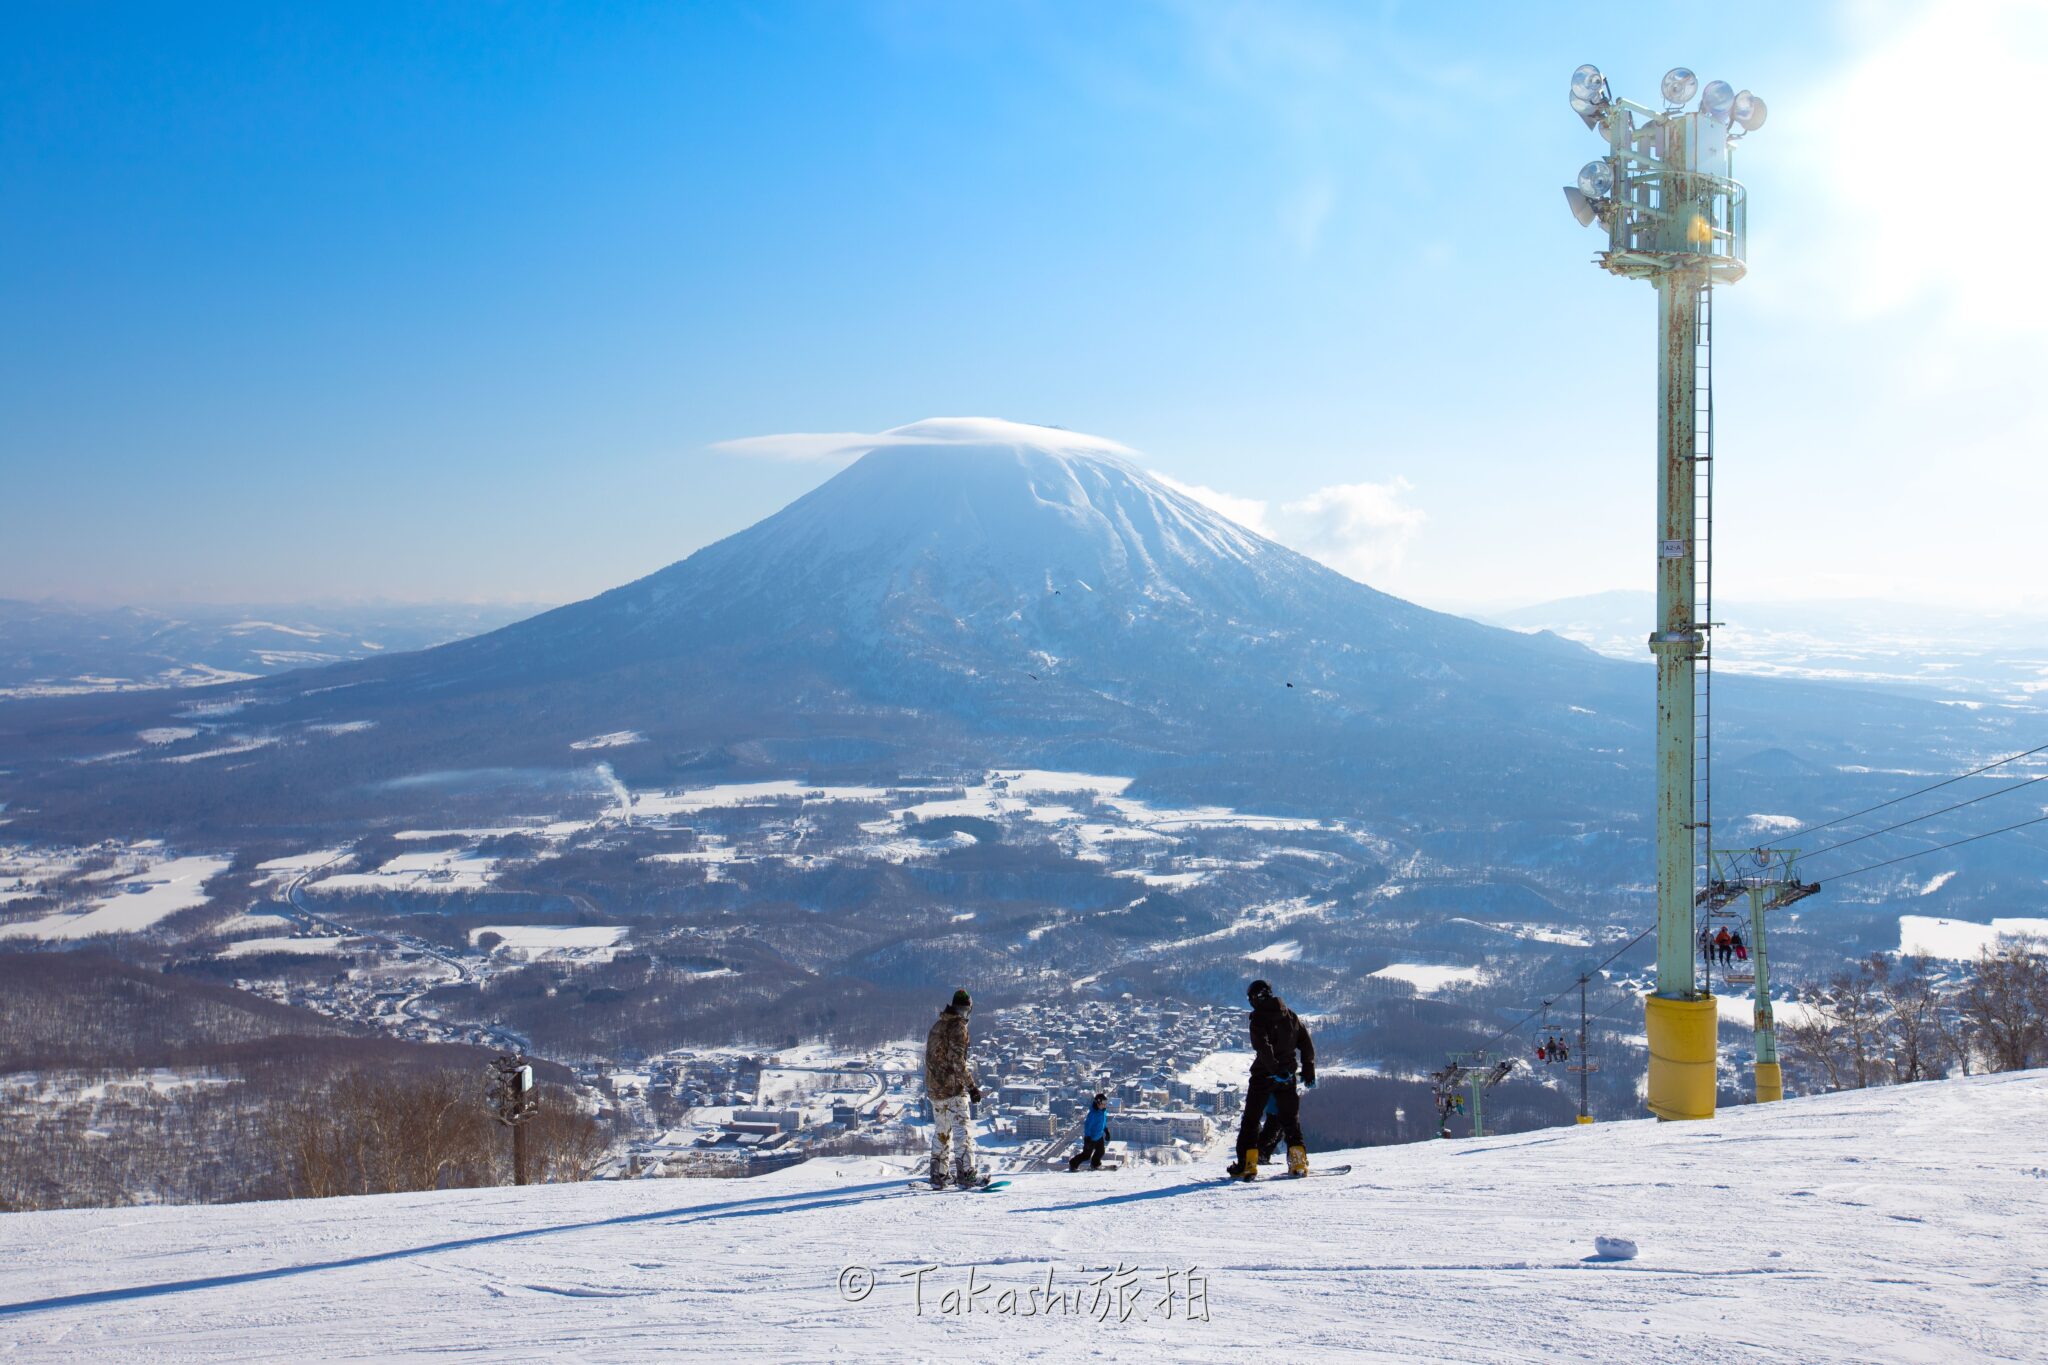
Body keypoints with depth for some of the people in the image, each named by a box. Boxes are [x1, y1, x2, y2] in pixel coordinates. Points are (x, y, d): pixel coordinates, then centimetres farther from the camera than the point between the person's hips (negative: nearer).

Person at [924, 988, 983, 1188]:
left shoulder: (936, 1027, 13)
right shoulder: (958, 1027, -11)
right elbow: (957, 1060, -20)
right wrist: (971, 1086, -21)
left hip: (934, 1089, 8)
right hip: (953, 1088, -8)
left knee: (941, 1131, 15)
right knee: (963, 1129, -7)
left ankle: (937, 1175, 16)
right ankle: (965, 1173, -13)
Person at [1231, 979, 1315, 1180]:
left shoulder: (1259, 1018, -9)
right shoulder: (1291, 1016, 9)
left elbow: (1263, 1046, -23)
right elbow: (1306, 1044, 11)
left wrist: (1275, 1069, -26)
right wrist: (1308, 1071, 14)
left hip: (1263, 1075, -5)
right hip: (1288, 1076, 5)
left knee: (1251, 1119, 2)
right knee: (1291, 1118, 14)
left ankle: (1247, 1165, -4)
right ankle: (1298, 1162, 4)